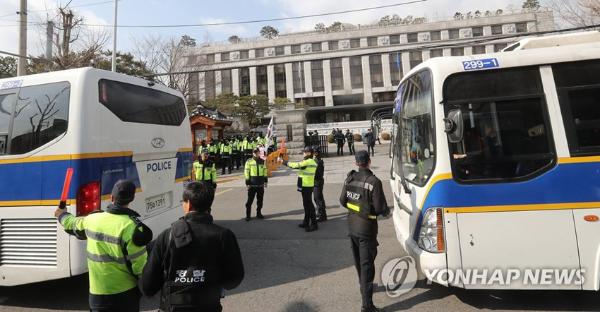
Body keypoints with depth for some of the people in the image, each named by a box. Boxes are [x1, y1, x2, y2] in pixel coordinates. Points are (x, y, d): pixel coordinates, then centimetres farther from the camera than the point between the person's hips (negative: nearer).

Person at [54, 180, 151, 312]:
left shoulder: (92, 219, -5)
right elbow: (140, 266, -19)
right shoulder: (130, 226, -23)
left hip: (97, 294, 5)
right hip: (125, 293, -5)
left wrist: (62, 215, 42)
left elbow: (74, 224, 20)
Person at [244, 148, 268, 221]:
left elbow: (265, 171, 13)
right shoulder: (249, 162, -3)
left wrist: (265, 181, 8)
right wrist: (247, 183, -8)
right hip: (252, 184, -4)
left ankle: (258, 213, 24)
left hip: (260, 184, 4)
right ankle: (248, 215, 8)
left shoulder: (262, 161, 8)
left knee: (260, 200, 11)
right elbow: (246, 172, -5)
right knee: (250, 200, 0)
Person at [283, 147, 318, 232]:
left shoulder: (307, 162, -16)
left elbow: (296, 165, -16)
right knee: (307, 204, 17)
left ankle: (314, 224, -1)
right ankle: (306, 222, 27)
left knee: (308, 204, -6)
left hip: (306, 186, -10)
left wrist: (286, 163, -5)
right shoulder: (312, 162, 14)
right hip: (308, 186, 10)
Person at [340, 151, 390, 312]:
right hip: (366, 229, -6)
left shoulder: (349, 179, -4)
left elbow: (343, 201, 4)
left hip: (352, 226, 6)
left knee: (358, 261, 23)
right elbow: (380, 208, -19)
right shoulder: (374, 182, -22)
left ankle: (364, 287, 44)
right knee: (367, 264, 1)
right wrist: (387, 211, 3)